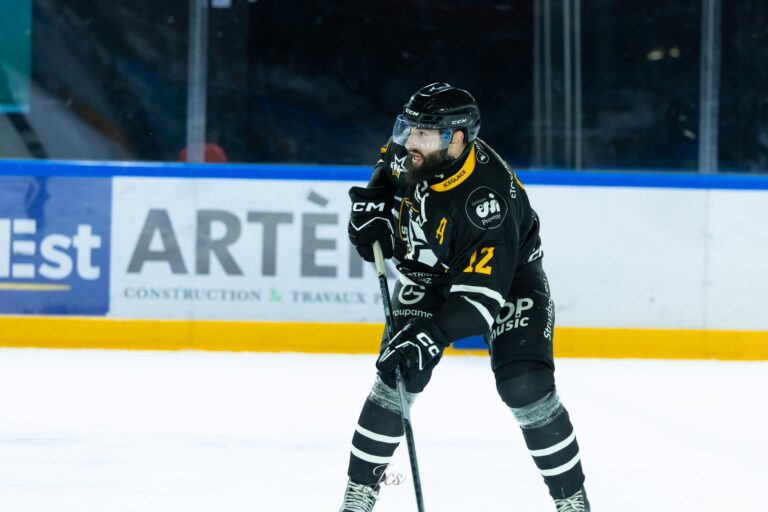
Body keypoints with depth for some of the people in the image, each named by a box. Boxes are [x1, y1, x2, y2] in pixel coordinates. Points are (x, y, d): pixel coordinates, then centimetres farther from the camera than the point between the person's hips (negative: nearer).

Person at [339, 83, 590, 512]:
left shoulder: (488, 198, -39)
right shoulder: (409, 151, -20)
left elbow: (480, 294, -42)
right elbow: (389, 173, 9)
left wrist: (431, 338, -52)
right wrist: (372, 210, -9)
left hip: (508, 274, -5)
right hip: (429, 272, 5)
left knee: (526, 385, -19)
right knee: (398, 376, -13)